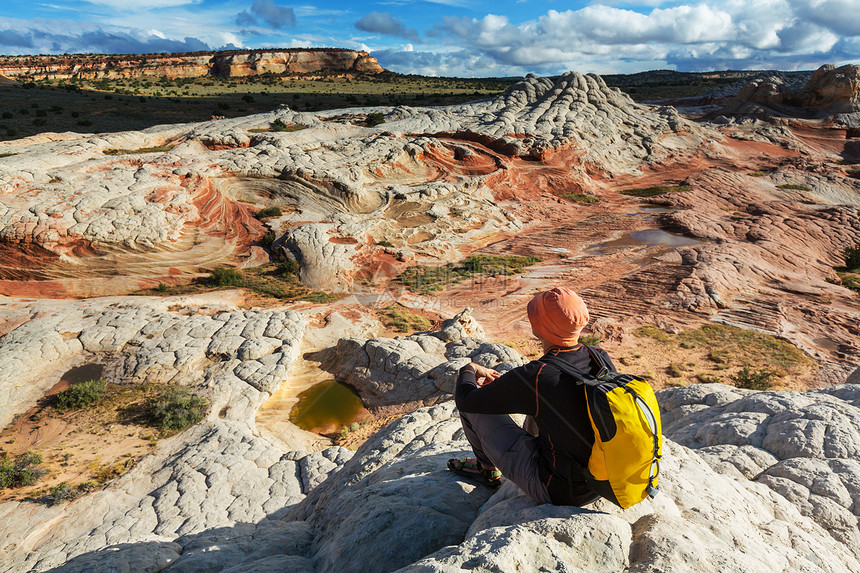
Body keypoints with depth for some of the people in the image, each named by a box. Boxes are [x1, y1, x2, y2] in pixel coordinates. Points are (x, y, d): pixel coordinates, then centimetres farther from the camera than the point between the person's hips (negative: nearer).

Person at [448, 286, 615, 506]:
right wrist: (511, 382, 19)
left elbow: (465, 398, -15)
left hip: (560, 492, -6)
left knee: (473, 405, 2)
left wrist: (469, 369, 8)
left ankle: (488, 469, 32)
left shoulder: (536, 377, -28)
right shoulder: (602, 359, -10)